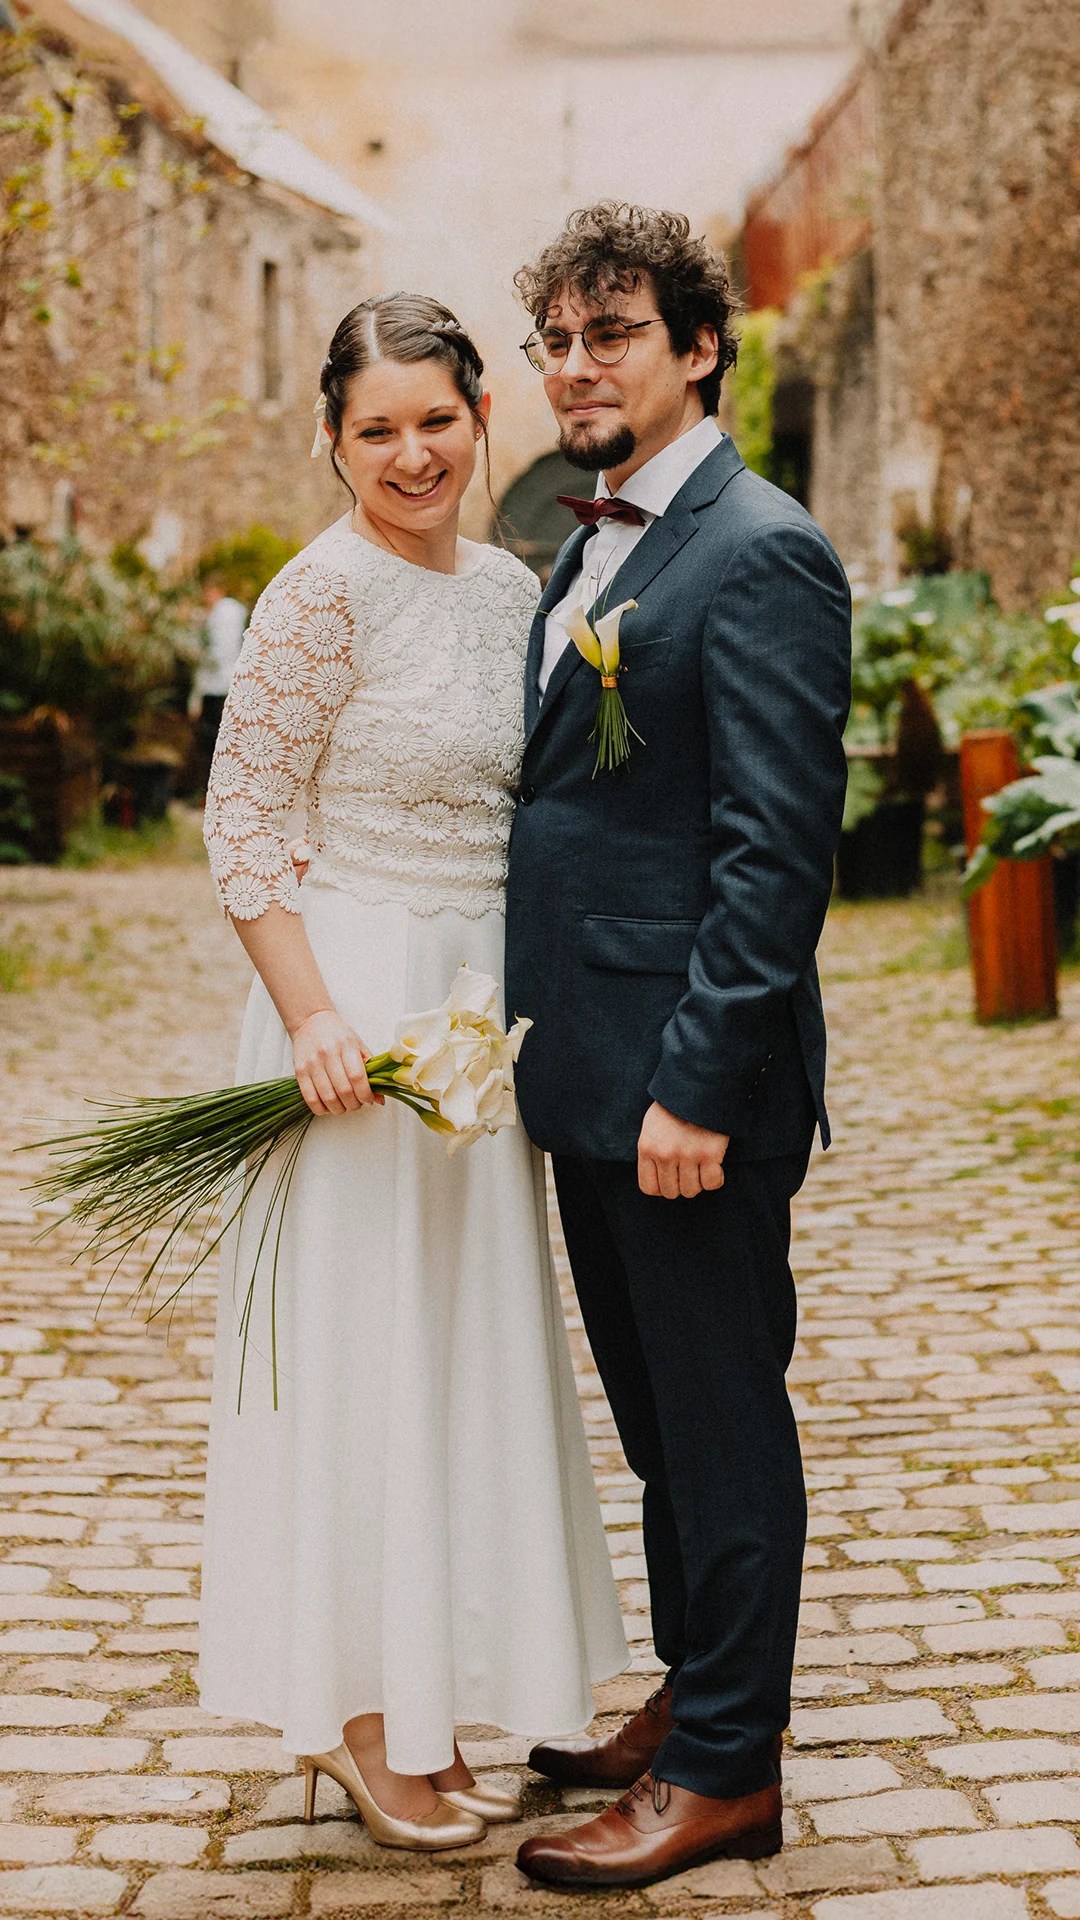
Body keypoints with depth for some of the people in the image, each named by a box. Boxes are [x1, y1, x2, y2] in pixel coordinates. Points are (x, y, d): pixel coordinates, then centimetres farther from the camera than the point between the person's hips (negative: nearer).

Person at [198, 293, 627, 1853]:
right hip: (360, 996, -7)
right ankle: (356, 1718, 16)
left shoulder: (511, 587, 9)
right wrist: (312, 1014, -21)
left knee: (463, 1345, 13)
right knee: (360, 1341, 1)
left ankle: (426, 1707, 27)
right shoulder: (324, 594, -13)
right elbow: (241, 820, -13)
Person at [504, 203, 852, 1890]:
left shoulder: (760, 556, -14)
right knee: (659, 1417, 19)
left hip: (691, 1080, -9)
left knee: (722, 1420, 3)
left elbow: (776, 854, -20)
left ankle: (728, 1770, 16)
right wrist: (553, 1049, 15)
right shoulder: (590, 551, 14)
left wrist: (697, 1085, -22)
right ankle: (693, 1695, 34)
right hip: (590, 1078, 9)